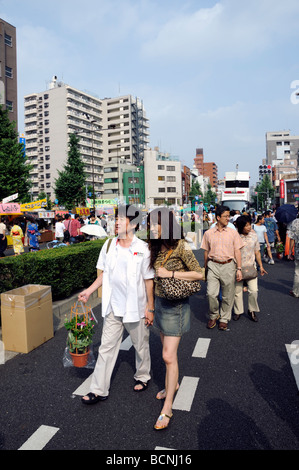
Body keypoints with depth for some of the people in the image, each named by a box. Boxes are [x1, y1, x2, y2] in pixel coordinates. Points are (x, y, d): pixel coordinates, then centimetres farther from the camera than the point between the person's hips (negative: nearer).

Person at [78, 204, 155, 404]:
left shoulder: (143, 249, -13)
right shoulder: (109, 245, 0)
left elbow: (149, 280, -8)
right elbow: (104, 274, 11)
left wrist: (150, 308, -7)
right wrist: (89, 291, 3)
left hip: (136, 307, -3)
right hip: (113, 306, 4)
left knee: (141, 345, 16)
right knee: (107, 347, 10)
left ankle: (143, 377, 41)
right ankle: (99, 390, 22)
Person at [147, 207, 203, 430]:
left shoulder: (180, 246, -18)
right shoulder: (156, 247, 4)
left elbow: (199, 274, -18)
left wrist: (170, 273, -22)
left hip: (176, 305, -7)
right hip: (160, 302, 7)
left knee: (169, 356, -3)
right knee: (167, 350, 21)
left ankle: (167, 408, 10)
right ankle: (173, 383, 44)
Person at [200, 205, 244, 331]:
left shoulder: (233, 233, 5)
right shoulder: (208, 233, 5)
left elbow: (237, 251, 4)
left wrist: (239, 269, -2)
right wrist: (205, 269, 16)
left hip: (228, 266, 0)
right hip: (213, 265, 0)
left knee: (227, 296, 6)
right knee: (211, 293, -8)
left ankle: (224, 319, 24)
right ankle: (213, 316, 17)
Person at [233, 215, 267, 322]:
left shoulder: (254, 236, 0)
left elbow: (257, 252, 9)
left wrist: (261, 266, 8)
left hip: (251, 267, 2)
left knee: (253, 290, -4)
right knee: (237, 291, 8)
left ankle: (252, 311, 17)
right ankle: (238, 311, 26)